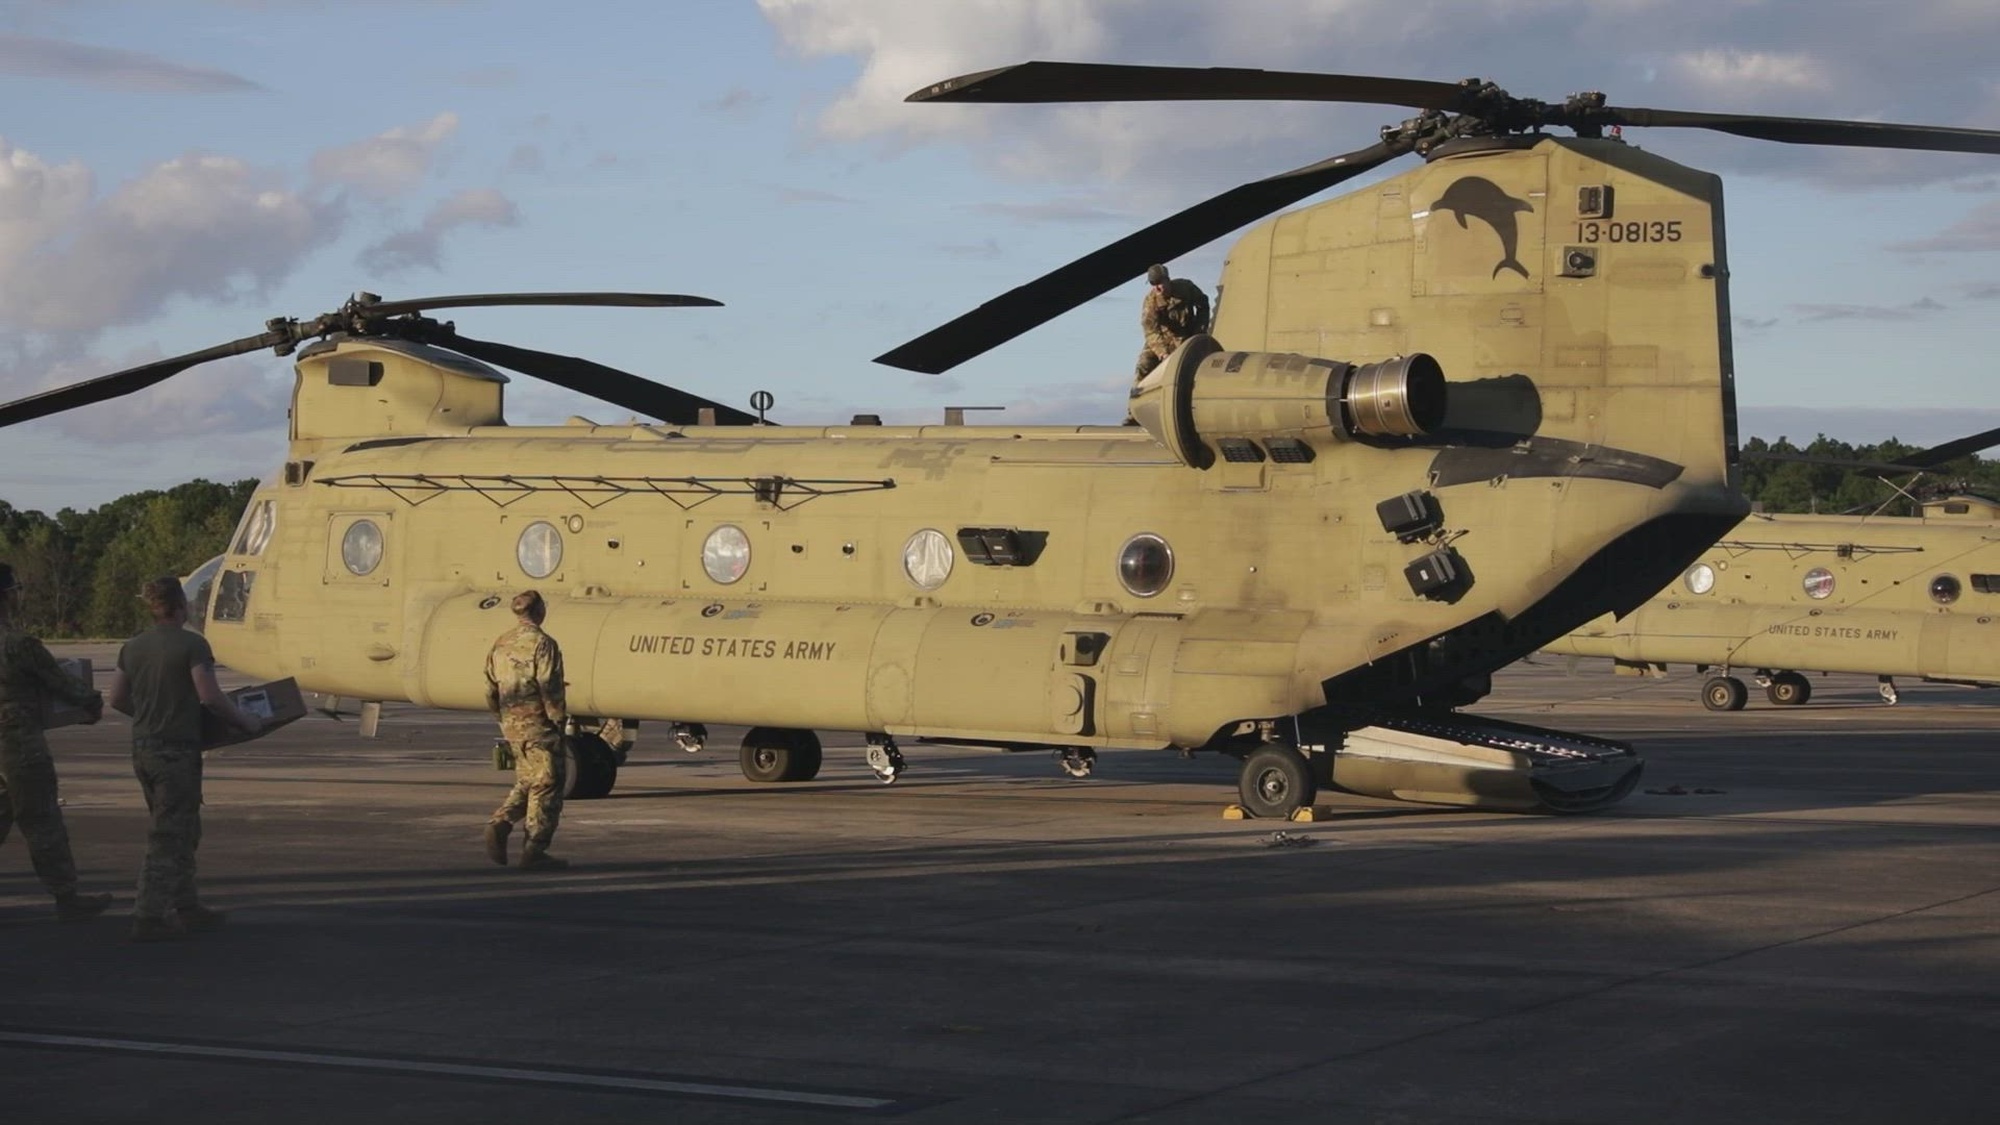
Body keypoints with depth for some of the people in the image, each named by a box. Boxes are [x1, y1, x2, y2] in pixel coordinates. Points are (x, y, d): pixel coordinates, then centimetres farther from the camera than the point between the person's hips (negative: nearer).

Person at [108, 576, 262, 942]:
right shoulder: (191, 644, -13)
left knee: (184, 830, 18)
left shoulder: (133, 647, 9)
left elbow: (117, 698, 14)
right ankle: (148, 917, -5)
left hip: (142, 747, 8)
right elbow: (210, 696, -18)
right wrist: (245, 721, -5)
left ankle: (187, 908, 23)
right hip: (177, 748, -7)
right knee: (170, 836, -2)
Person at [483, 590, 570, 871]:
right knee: (546, 786, -1)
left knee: (526, 782, 19)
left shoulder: (501, 645, 10)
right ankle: (534, 851, -1)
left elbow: (491, 692, 14)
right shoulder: (542, 644, -13)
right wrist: (560, 721, -8)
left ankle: (499, 826, 0)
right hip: (537, 724, -8)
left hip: (511, 725, 8)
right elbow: (550, 690, -17)